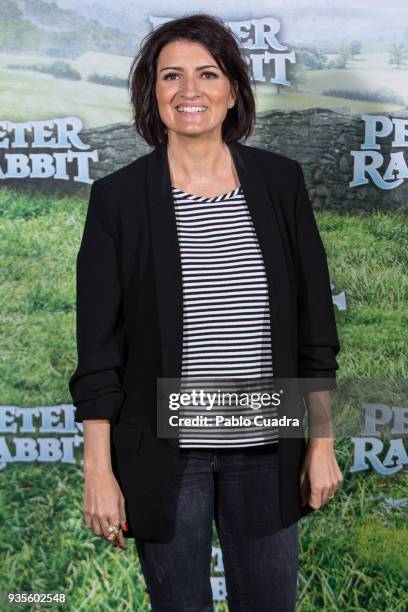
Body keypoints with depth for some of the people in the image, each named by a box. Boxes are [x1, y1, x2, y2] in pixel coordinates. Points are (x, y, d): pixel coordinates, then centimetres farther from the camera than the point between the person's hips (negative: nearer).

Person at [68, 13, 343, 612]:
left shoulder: (280, 181, -1)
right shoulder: (118, 196, -6)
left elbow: (315, 322, 3)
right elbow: (98, 348, -5)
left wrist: (321, 442, 4)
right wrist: (99, 472, -6)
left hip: (266, 450, 2)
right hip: (165, 454, -2)